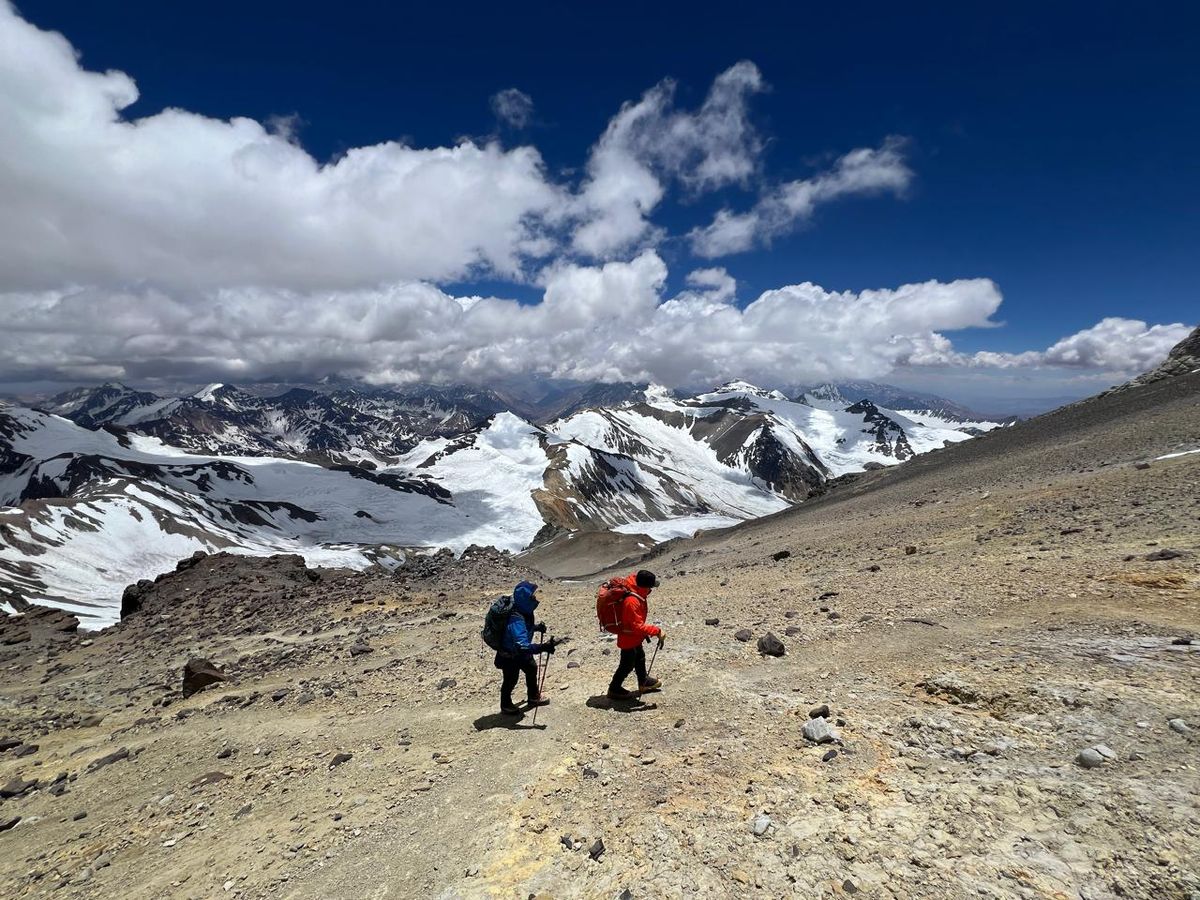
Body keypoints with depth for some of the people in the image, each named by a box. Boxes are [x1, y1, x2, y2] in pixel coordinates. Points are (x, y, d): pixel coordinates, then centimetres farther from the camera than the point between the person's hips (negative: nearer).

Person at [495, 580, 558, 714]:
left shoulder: (525, 611, -13)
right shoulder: (516, 620, -41)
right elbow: (522, 646, -49)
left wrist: (537, 628, -6)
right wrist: (543, 647, -55)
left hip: (521, 652, 9)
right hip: (509, 656, -8)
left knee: (532, 669, 24)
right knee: (511, 679, 13)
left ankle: (533, 697, 49)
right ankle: (506, 706, 41)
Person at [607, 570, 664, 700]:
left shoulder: (637, 594, -11)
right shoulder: (632, 602, -39)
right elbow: (637, 626, -37)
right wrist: (656, 631, -34)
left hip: (635, 637, 10)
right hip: (628, 639, -10)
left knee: (640, 658, 28)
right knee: (627, 665, 9)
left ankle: (644, 682, 49)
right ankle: (614, 689, 28)